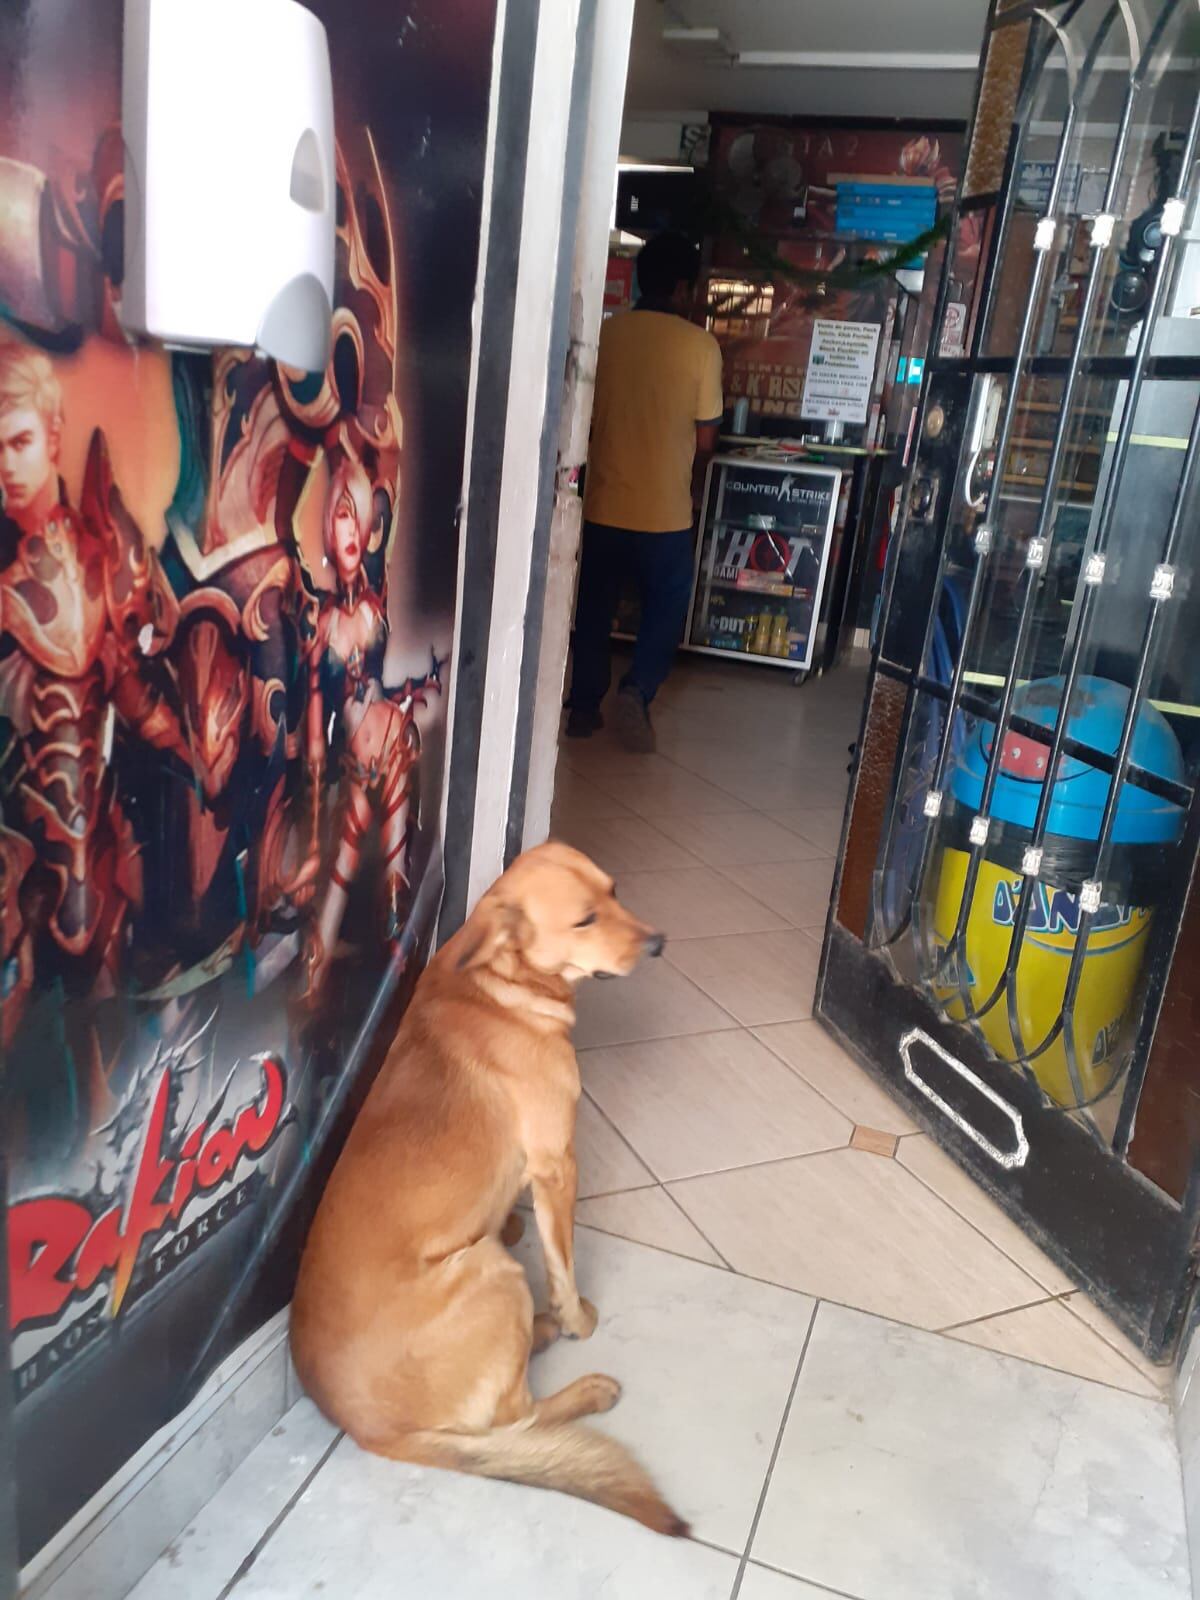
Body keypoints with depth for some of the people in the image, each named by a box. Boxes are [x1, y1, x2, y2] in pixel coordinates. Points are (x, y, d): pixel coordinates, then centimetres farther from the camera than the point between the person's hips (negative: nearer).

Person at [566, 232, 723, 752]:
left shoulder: (603, 334, -1)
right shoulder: (700, 345, -8)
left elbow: (585, 419, 7)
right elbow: (704, 442, -4)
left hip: (603, 503, 3)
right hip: (665, 509, -2)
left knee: (594, 607, 16)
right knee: (665, 605, 15)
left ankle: (584, 705, 20)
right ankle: (637, 688, -4)